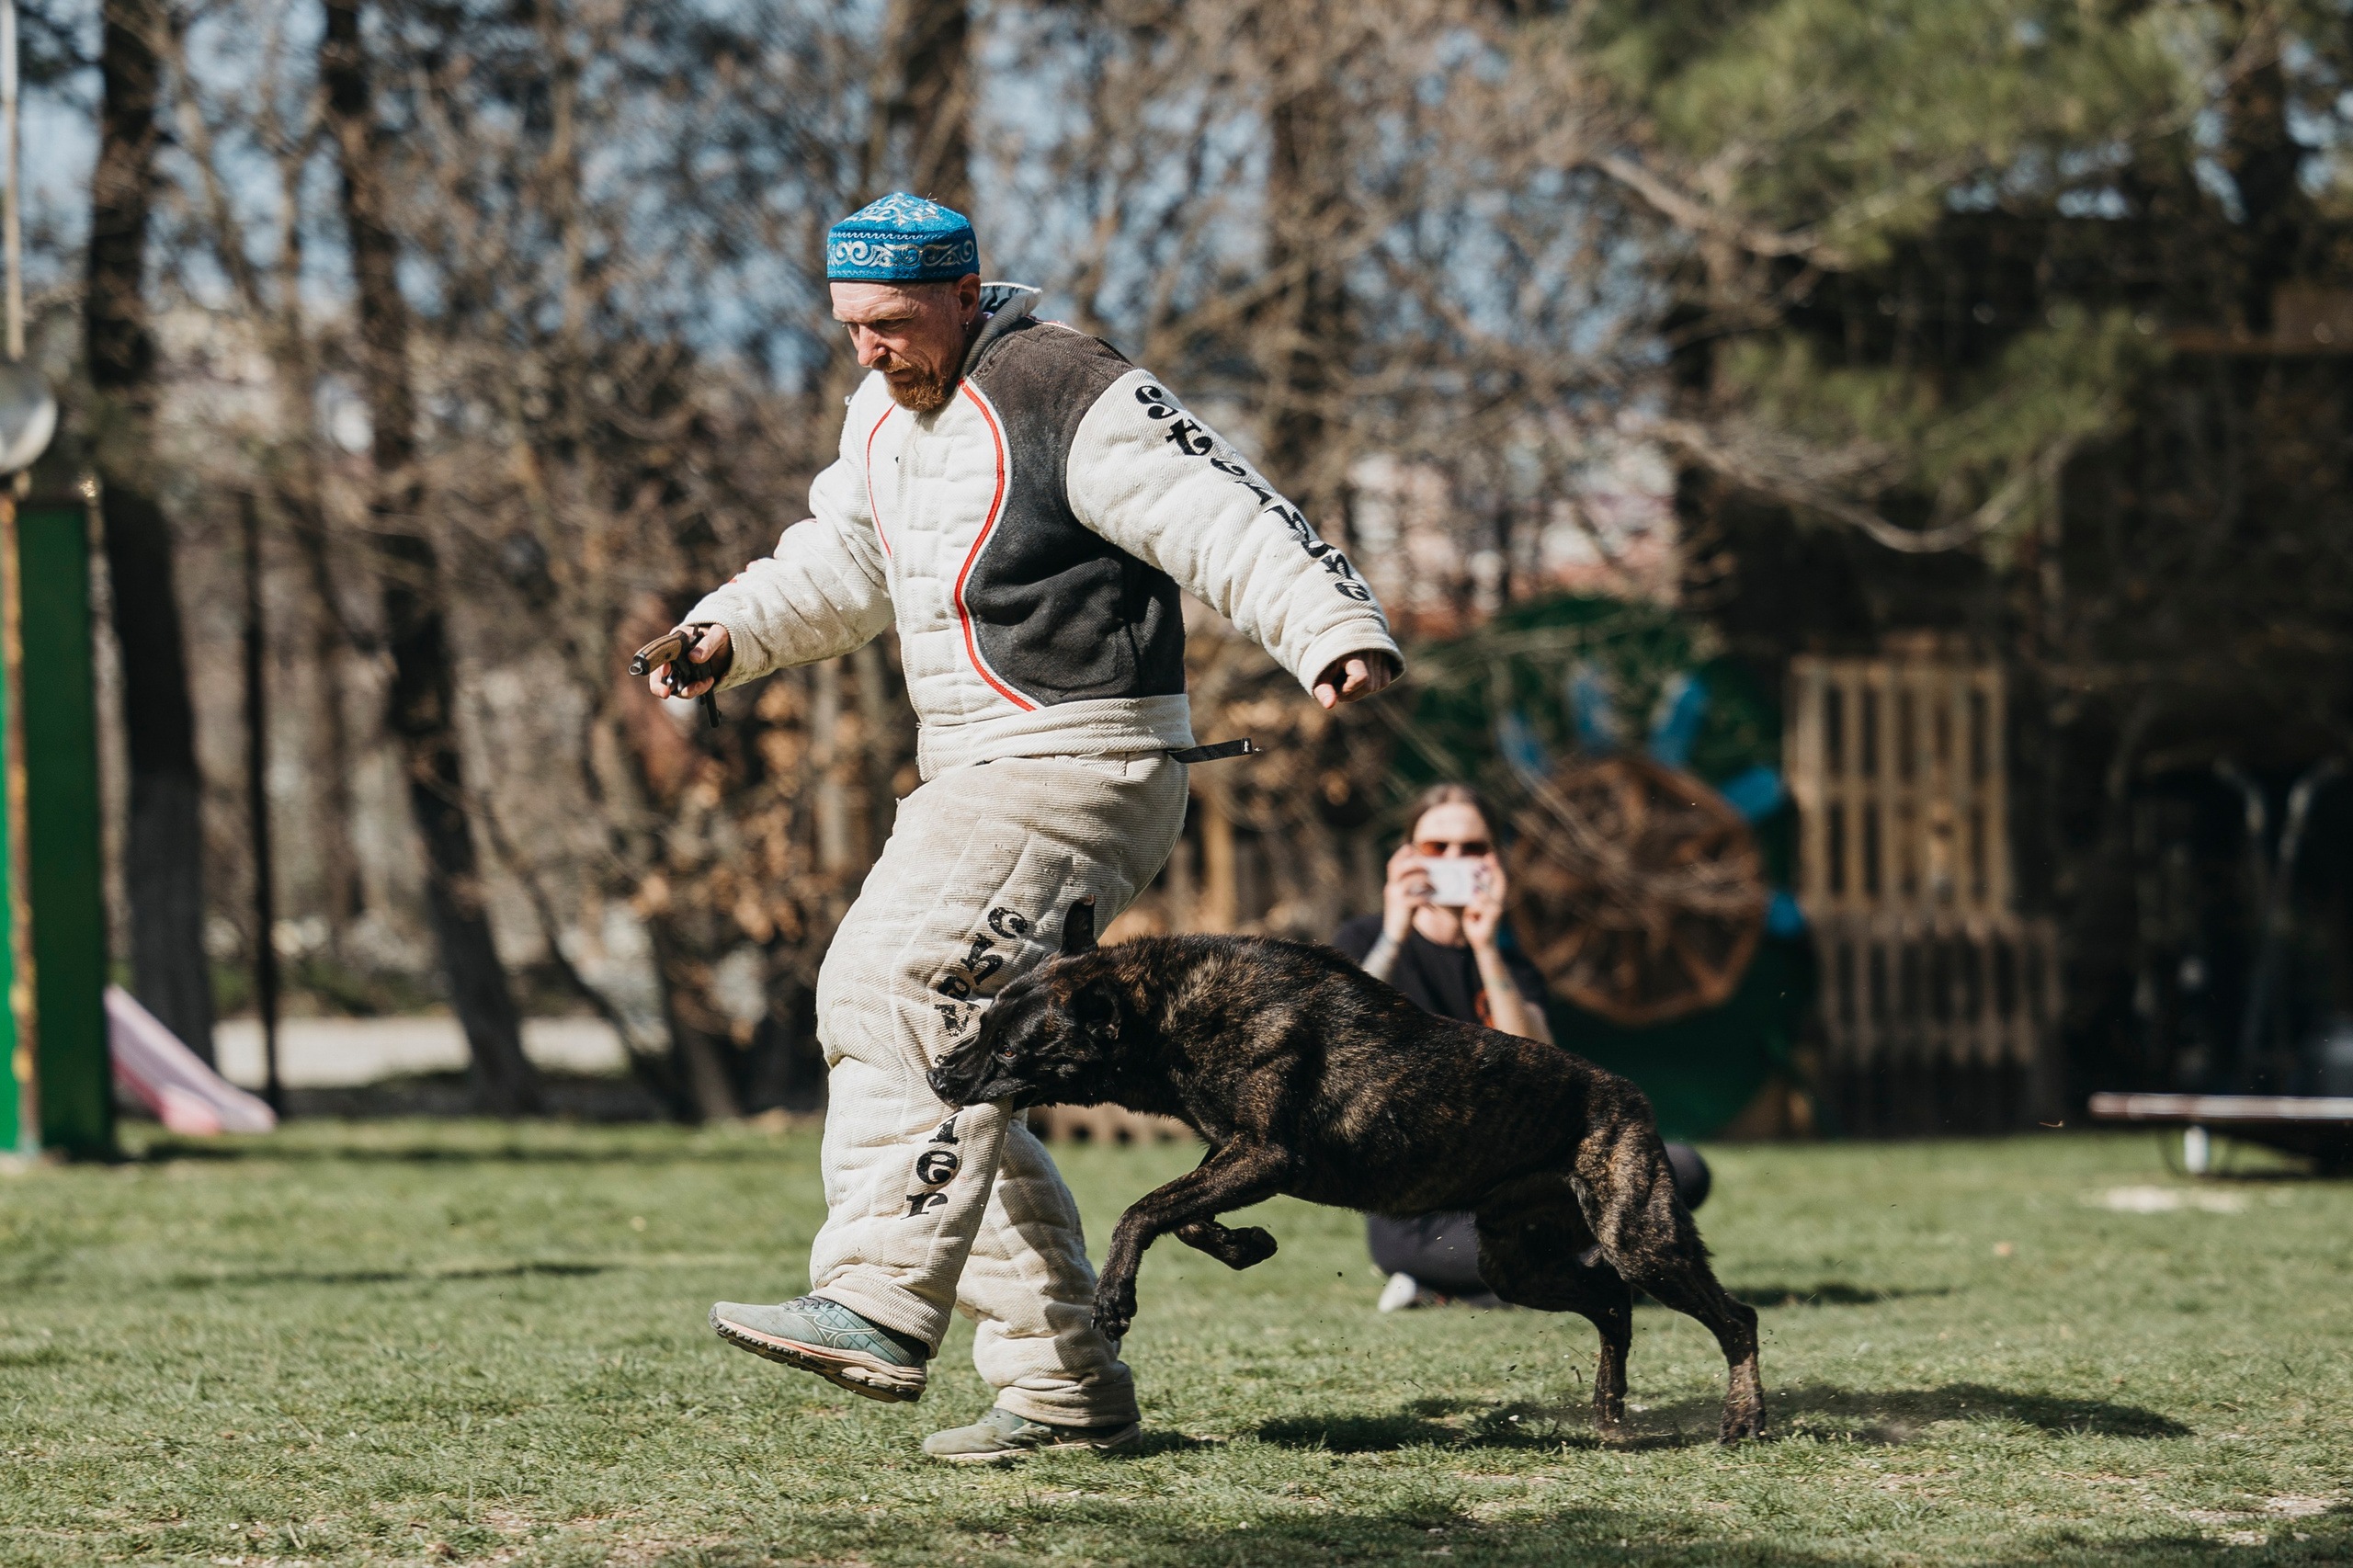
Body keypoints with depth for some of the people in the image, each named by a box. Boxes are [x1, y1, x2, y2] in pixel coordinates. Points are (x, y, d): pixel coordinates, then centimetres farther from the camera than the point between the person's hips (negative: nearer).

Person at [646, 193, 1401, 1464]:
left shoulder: (1070, 397, -13)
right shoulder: (887, 411, 15)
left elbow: (1234, 523, -20)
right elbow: (843, 562, 30)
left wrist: (1339, 635, -35)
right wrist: (731, 633, 14)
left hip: (1084, 764, -10)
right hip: (977, 781, 10)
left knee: (898, 991, -24)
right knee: (955, 1057, 6)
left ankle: (877, 1310, -32)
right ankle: (1065, 1386, 9)